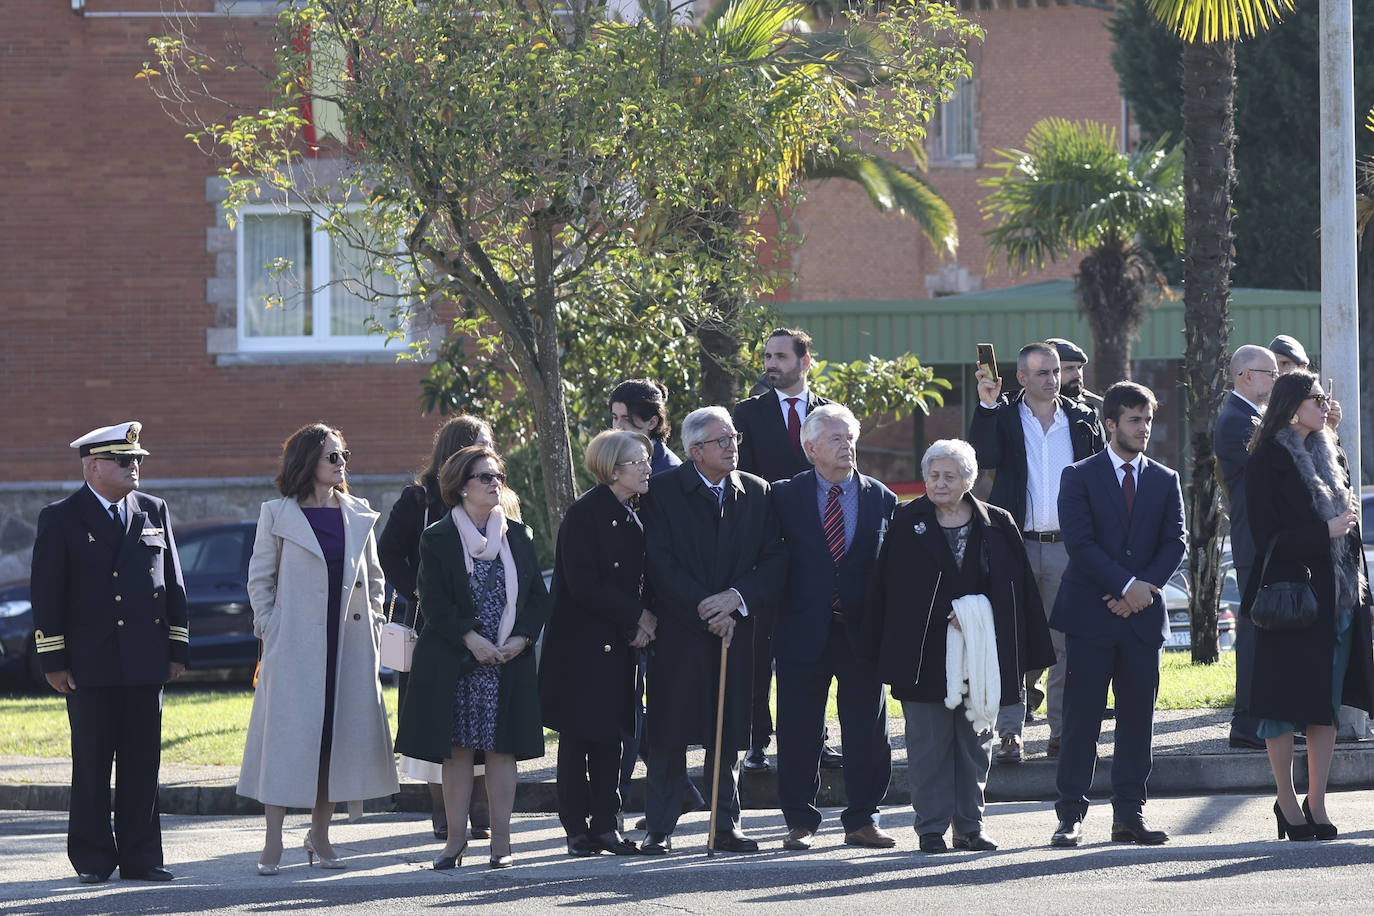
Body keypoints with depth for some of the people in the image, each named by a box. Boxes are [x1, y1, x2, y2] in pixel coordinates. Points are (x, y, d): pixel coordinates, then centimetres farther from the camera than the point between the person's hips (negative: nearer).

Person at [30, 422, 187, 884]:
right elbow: (46, 594, -2)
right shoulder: (60, 519, 0)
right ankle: (92, 859, 6)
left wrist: (176, 649, 8)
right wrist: (53, 661, -8)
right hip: (90, 664, -3)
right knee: (92, 766, 0)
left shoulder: (154, 512, 11)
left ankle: (141, 858, 9)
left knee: (142, 764, 4)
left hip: (145, 663, 3)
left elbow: (173, 584, 14)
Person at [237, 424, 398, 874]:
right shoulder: (278, 515, 1)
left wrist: (373, 625, 8)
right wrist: (270, 630, -5)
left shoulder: (358, 515, 11)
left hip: (349, 646, 4)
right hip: (295, 646, -4)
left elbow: (374, 578, 18)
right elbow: (259, 579, 4)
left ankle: (320, 836, 14)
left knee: (341, 735, 4)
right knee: (288, 735, -7)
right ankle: (273, 843, -6)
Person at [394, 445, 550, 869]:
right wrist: (471, 638, -17)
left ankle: (501, 840, 3)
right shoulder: (438, 540, 0)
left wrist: (522, 638, -6)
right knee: (457, 750, -1)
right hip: (454, 665, -2)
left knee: (502, 748, 0)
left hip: (512, 661, 2)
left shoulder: (517, 536, 11)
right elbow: (433, 603, -6)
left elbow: (539, 596, 10)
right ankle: (456, 838, 5)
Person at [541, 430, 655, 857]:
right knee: (578, 738, 0)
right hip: (581, 645, -7)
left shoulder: (633, 519, 9)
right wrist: (635, 617, -14)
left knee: (609, 737, 8)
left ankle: (605, 825, 12)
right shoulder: (584, 516, -13)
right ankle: (577, 829, 5)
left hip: (618, 645, 7)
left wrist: (642, 623, -6)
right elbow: (584, 586, -18)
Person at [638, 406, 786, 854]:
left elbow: (773, 561, 4)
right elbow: (661, 565, -8)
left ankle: (727, 826, 12)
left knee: (728, 734, 5)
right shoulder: (664, 491, -3)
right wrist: (705, 611, -13)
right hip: (678, 630, -3)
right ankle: (659, 830, 5)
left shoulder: (756, 493, 8)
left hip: (735, 628, 3)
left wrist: (736, 598, -12)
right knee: (669, 736, -1)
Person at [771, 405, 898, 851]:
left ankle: (862, 820, 13)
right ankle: (800, 822, 8)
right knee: (798, 733, 1)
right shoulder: (786, 496, 3)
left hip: (862, 630, 1)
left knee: (867, 731, 4)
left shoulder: (881, 499, 7)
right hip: (804, 629, -1)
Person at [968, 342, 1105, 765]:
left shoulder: (1083, 420, 8)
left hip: (1068, 547, 2)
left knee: (1067, 642, 4)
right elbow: (984, 458, -13)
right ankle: (1010, 733, 1)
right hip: (1017, 545, -2)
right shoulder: (1002, 418, 4)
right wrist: (986, 404, -20)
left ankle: (1062, 730, 10)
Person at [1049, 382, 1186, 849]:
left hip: (1142, 616, 4)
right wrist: (1127, 585, -16)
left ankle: (1129, 815, 7)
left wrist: (1144, 588, -10)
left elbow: (1175, 542, 5)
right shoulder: (1080, 477, 1)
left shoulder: (1165, 481, 12)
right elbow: (1079, 542, -9)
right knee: (1081, 718, -4)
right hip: (1089, 616, -3)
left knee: (1138, 719, 3)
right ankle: (1071, 815, -1)